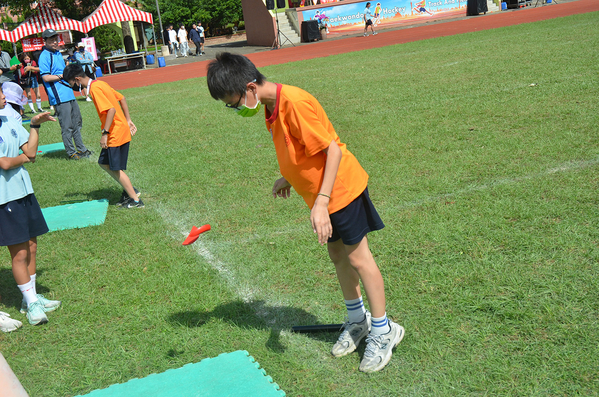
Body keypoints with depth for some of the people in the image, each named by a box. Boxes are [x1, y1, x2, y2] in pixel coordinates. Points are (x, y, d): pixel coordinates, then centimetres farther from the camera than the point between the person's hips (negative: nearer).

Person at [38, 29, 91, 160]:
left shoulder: (58, 53, 17)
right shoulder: (45, 56, -10)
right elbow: (46, 77, -16)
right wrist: (63, 75, -13)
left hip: (69, 93, 9)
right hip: (59, 97, -9)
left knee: (77, 123, 16)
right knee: (67, 127, -3)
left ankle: (81, 149, 27)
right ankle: (71, 152, 7)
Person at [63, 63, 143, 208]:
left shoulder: (95, 88, -17)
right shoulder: (100, 84, 11)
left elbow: (111, 109, -27)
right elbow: (121, 98, 17)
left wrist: (105, 133, -24)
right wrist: (128, 120, 18)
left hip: (116, 133, -10)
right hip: (122, 129, 10)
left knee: (116, 169, 1)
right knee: (104, 163, 17)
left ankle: (136, 200, 10)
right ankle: (129, 190, 23)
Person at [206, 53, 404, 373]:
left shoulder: (294, 103, -27)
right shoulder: (271, 106, 1)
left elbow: (333, 148, -27)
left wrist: (321, 202, -30)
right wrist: (288, 178, 13)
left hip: (341, 188, -9)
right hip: (321, 193, 9)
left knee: (358, 258, 2)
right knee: (337, 256, 18)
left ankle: (383, 330, 19)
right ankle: (357, 320, 37)